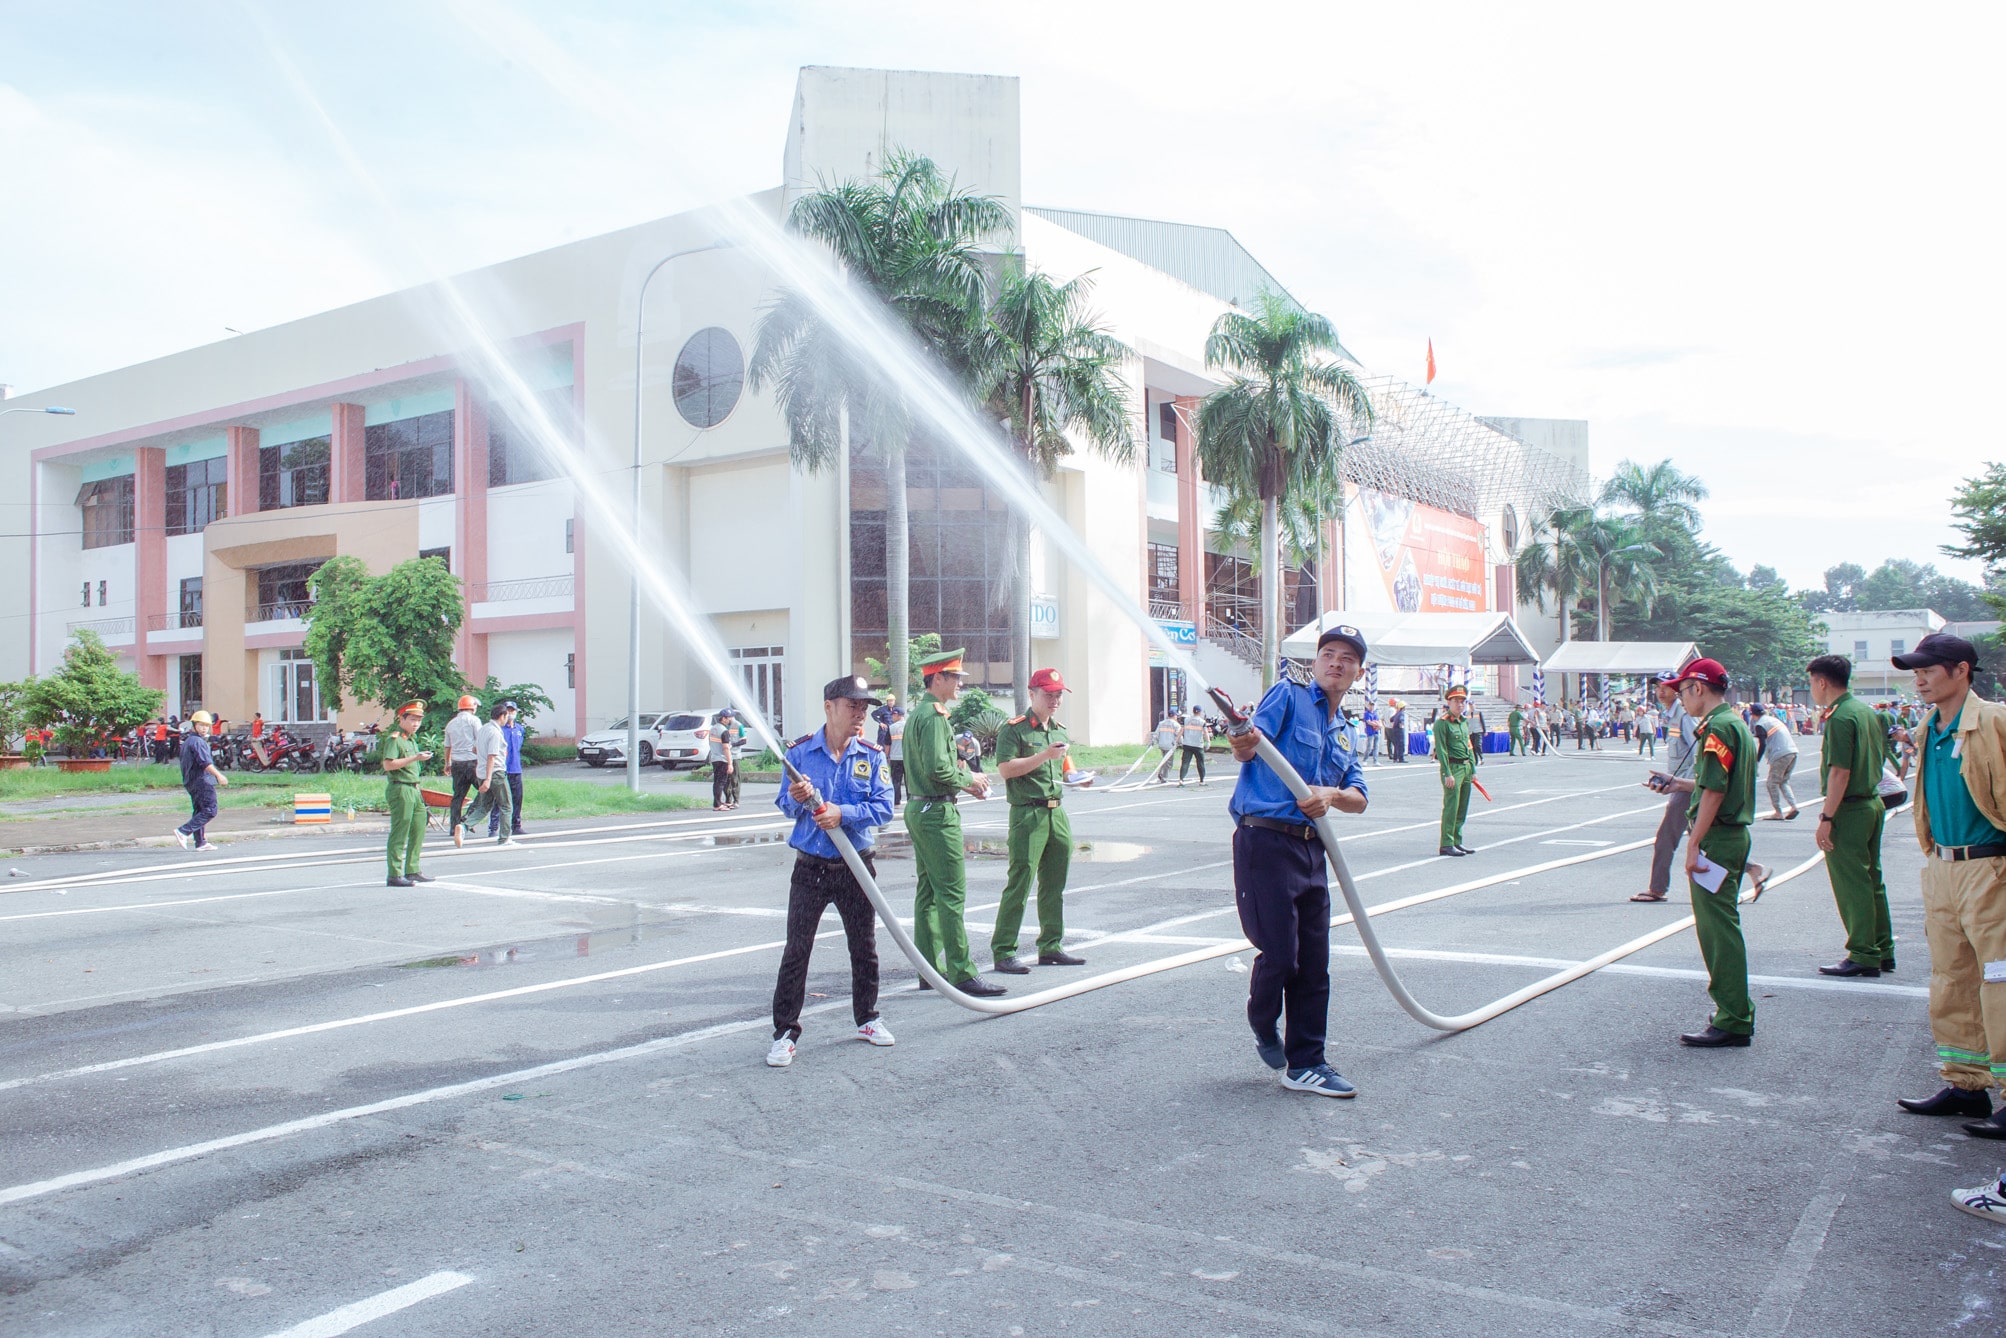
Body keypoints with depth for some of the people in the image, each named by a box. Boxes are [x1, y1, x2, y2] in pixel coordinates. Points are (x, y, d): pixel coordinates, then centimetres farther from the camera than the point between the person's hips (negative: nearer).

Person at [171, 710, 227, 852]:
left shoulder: (188, 741, 19)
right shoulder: (197, 741, -13)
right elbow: (205, 762, -22)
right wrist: (218, 775, -21)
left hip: (191, 782, 11)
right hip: (202, 780, -11)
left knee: (199, 811, 12)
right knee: (209, 811, -10)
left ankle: (200, 842, 13)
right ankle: (183, 832, -17)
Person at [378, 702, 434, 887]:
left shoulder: (412, 739, 20)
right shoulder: (393, 739, -9)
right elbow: (388, 764, -21)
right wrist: (415, 758, -23)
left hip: (414, 790, 10)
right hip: (400, 790, -9)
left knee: (418, 831, 11)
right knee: (399, 834, -8)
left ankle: (412, 870, 19)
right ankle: (394, 876, -6)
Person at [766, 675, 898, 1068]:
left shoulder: (873, 756, -1)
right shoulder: (800, 752, -3)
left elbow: (883, 807, -10)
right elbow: (785, 805, -1)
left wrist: (843, 813, -24)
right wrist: (796, 799, -24)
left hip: (857, 867, 2)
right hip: (810, 868, -2)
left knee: (864, 947, 14)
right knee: (796, 951, -2)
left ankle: (867, 1018, 31)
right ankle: (785, 1032, 5)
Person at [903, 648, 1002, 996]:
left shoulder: (918, 714, 17)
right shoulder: (934, 716, -15)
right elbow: (938, 768, -24)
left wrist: (962, 784, 13)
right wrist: (969, 778, -9)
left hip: (919, 810, 11)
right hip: (938, 814, -11)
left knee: (928, 892, 12)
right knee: (952, 894, -9)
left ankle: (930, 969, 17)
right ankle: (962, 974, -8)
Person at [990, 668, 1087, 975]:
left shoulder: (1060, 731, 19)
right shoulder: (1014, 729, -6)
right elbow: (1005, 769, -17)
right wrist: (1045, 755, -20)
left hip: (1057, 812, 8)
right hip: (1028, 814, -8)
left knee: (1054, 885, 12)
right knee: (1019, 883, -9)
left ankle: (1051, 947, 22)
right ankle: (1003, 952, -5)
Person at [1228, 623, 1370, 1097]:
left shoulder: (1342, 733, 22)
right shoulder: (1289, 695, 1)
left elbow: (1359, 798, 12)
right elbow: (1250, 747, -15)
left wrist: (1331, 794, -10)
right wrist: (1244, 745, -40)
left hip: (1312, 849, 7)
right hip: (1266, 841, -7)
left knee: (1313, 963, 9)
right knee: (1278, 954, -7)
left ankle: (1305, 1063, 18)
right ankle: (1264, 1031, 22)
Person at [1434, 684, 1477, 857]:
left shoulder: (1464, 723, 16)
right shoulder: (1442, 723, -9)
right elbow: (1441, 750, -14)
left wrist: (1473, 770, 15)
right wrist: (1447, 774, -19)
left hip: (1466, 768, 8)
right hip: (1453, 767, -8)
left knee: (1462, 809, 11)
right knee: (1451, 807, -8)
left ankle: (1456, 841, 19)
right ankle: (1446, 845, -5)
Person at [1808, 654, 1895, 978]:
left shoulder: (1840, 716, -17)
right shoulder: (1867, 711, 12)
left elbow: (1840, 772, -21)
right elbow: (1880, 759, 17)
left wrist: (1826, 818, -20)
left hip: (1849, 809, -9)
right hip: (1873, 803, 9)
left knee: (1852, 885, -3)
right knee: (1871, 880, 16)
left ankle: (1863, 957, 1)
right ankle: (1883, 951, 22)